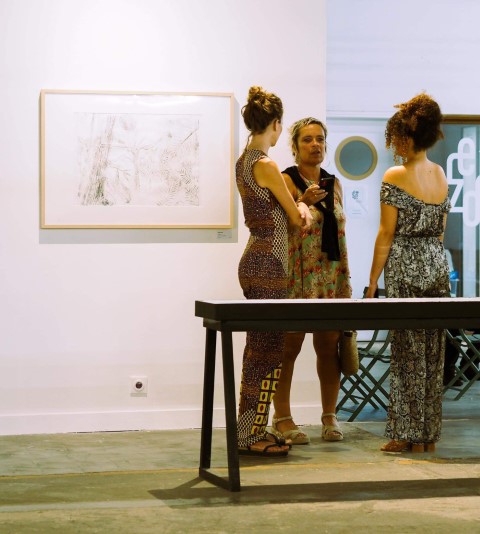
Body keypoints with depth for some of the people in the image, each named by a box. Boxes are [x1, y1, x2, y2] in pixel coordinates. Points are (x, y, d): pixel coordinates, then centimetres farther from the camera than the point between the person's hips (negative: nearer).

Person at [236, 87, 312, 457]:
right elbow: (296, 217, -8)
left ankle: (254, 430, 19)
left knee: (260, 349, 13)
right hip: (268, 264, -10)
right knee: (267, 349, -4)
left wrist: (300, 206, 5)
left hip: (255, 262, 10)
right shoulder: (265, 165, -16)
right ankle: (249, 435, 0)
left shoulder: (244, 162, 13)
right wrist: (305, 210, 14)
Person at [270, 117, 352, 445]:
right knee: (289, 346, -4)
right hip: (296, 277, -5)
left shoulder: (334, 184, 15)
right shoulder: (286, 181, -2)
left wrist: (346, 276, 16)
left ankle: (330, 417, 15)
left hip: (332, 275, 5)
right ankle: (282, 418, 3)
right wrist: (303, 202, -22)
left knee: (330, 346, 6)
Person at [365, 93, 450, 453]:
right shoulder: (442, 176, 8)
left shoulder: (395, 177, -11)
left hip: (405, 268, -6)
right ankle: (430, 435, 14)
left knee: (407, 350, 0)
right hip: (438, 263, 6)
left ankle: (409, 435, 4)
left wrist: (372, 281, -6)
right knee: (434, 350, 8)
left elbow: (387, 234, -11)